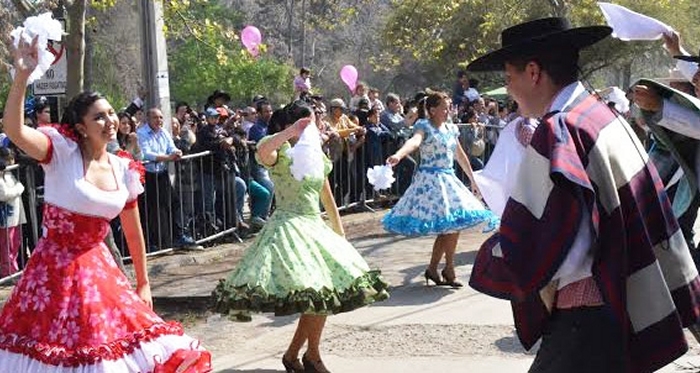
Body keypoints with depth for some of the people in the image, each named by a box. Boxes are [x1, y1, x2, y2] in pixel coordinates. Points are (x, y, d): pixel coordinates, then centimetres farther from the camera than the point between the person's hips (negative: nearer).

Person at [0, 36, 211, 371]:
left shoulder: (123, 170, 1)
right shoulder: (61, 152, -11)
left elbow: (133, 232, 10)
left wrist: (143, 283, 14)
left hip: (98, 270, 4)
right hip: (53, 268, -4)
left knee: (105, 341, 9)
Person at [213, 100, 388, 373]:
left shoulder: (316, 154, 15)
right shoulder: (281, 153, -7)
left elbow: (327, 197, 22)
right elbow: (263, 151, -34)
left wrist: (340, 233, 22)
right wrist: (291, 133, -37)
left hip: (316, 226, 8)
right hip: (290, 226, -8)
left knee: (325, 295, 5)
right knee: (318, 294, -15)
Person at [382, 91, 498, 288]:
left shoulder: (450, 129, 15)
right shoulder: (424, 126, -8)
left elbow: (461, 156, 24)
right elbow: (414, 141, -29)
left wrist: (472, 180, 28)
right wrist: (398, 155, -50)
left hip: (448, 180, 8)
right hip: (430, 180, -8)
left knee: (451, 225, 3)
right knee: (451, 225, -10)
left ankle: (433, 269, 12)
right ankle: (449, 270, 5)